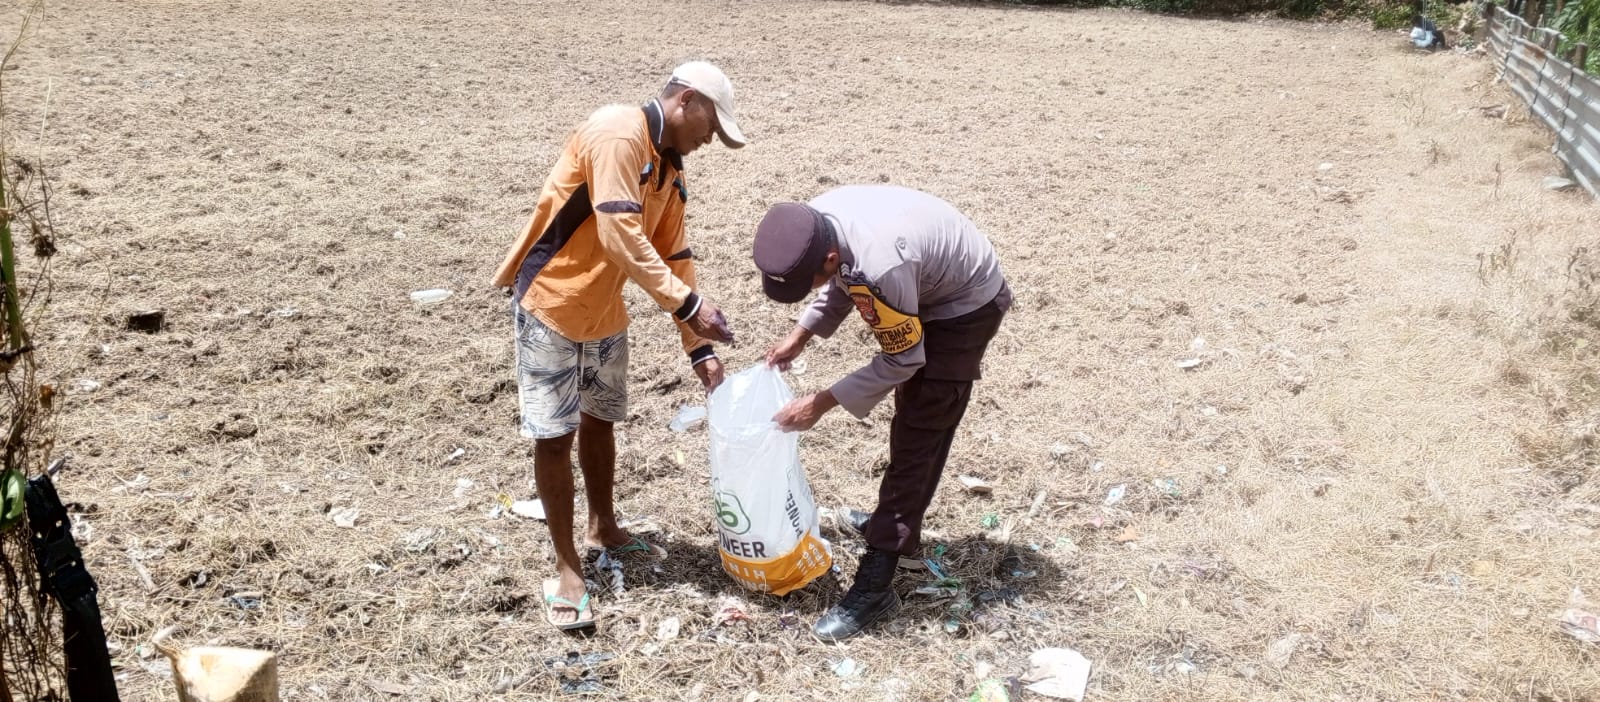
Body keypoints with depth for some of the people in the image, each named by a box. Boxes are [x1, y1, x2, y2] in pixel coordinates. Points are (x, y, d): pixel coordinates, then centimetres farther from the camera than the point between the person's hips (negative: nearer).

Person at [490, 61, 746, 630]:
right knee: (554, 435, -1)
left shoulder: (669, 168, 6)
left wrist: (699, 348, 3)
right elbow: (621, 238, -30)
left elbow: (673, 256, 8)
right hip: (550, 306, -8)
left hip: (604, 313, 9)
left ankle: (603, 529, 38)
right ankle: (566, 567, 10)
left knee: (600, 420, 19)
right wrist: (688, 304, -29)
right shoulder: (616, 134, -22)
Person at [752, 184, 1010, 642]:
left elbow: (902, 360, -25)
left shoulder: (881, 268, -41)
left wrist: (823, 403, -22)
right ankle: (898, 522, 40)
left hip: (966, 306, -8)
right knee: (914, 420, 22)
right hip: (927, 289, 9)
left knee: (916, 437, -10)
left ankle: (874, 586, -7)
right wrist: (802, 334, -2)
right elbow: (843, 278, 6)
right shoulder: (817, 221, -18)